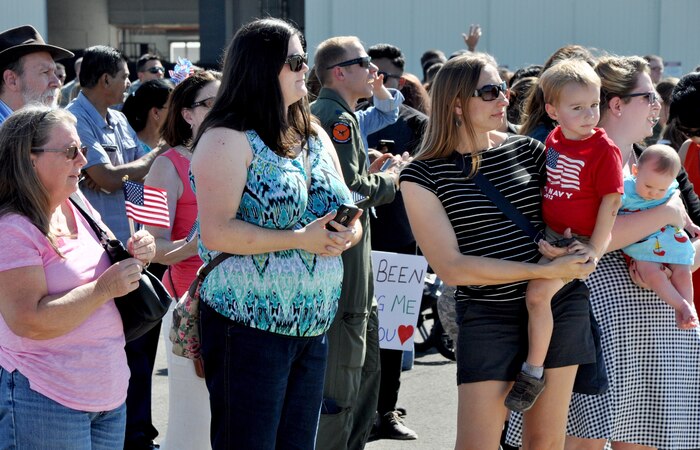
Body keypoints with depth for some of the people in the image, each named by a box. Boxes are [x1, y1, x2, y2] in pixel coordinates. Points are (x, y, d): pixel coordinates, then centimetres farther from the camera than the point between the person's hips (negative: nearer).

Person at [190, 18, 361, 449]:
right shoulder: (228, 138, -10)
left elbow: (349, 218, 18)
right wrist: (299, 239, -20)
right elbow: (217, 233, -20)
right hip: (250, 328, -7)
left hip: (314, 326, 7)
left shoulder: (316, 138, 14)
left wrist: (347, 233, -6)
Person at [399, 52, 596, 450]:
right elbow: (451, 267, -13)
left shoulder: (528, 150, 5)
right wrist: (546, 271, -17)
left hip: (560, 306, 4)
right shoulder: (423, 176, -6)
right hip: (488, 316, -3)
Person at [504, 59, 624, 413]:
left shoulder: (604, 150, -15)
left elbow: (611, 200, -15)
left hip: (578, 240, -8)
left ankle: (534, 371, -13)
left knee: (538, 291, -24)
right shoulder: (553, 141, 4)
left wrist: (596, 248, -19)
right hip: (548, 234, 8)